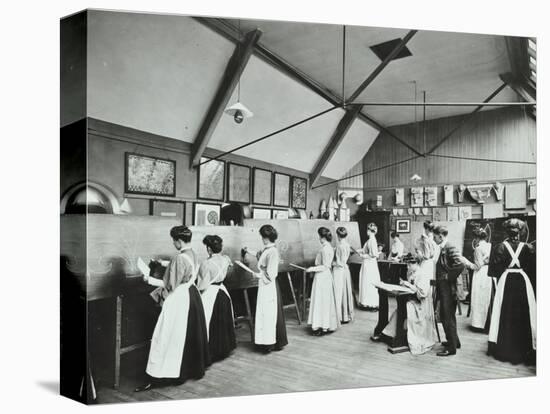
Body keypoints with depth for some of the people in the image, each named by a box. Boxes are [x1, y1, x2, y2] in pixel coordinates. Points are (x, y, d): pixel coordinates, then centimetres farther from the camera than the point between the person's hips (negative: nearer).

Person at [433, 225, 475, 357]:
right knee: (444, 315, 18)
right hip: (443, 288, 9)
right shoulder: (443, 248, 10)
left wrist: (448, 276, -21)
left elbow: (459, 264, -28)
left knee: (448, 318, -1)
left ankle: (451, 348, 8)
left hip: (448, 288, -9)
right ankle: (453, 341, 33)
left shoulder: (450, 247, -16)